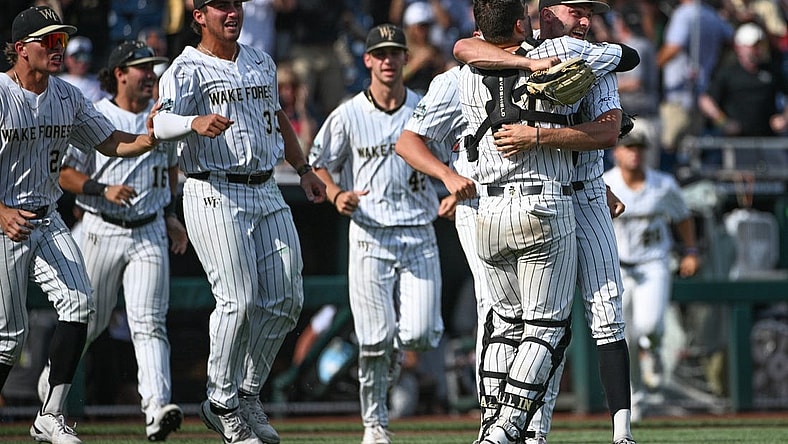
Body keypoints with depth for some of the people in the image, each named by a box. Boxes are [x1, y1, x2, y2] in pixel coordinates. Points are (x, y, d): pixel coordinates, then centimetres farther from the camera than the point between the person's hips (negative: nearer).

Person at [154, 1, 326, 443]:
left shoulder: (262, 62, 15)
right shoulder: (187, 70, -7)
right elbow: (164, 122, -23)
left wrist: (304, 169, 28)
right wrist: (197, 122, -44)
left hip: (267, 194, 7)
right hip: (215, 195, -7)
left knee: (286, 299, 3)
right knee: (239, 299, -15)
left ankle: (249, 394, 17)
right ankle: (222, 403, -1)